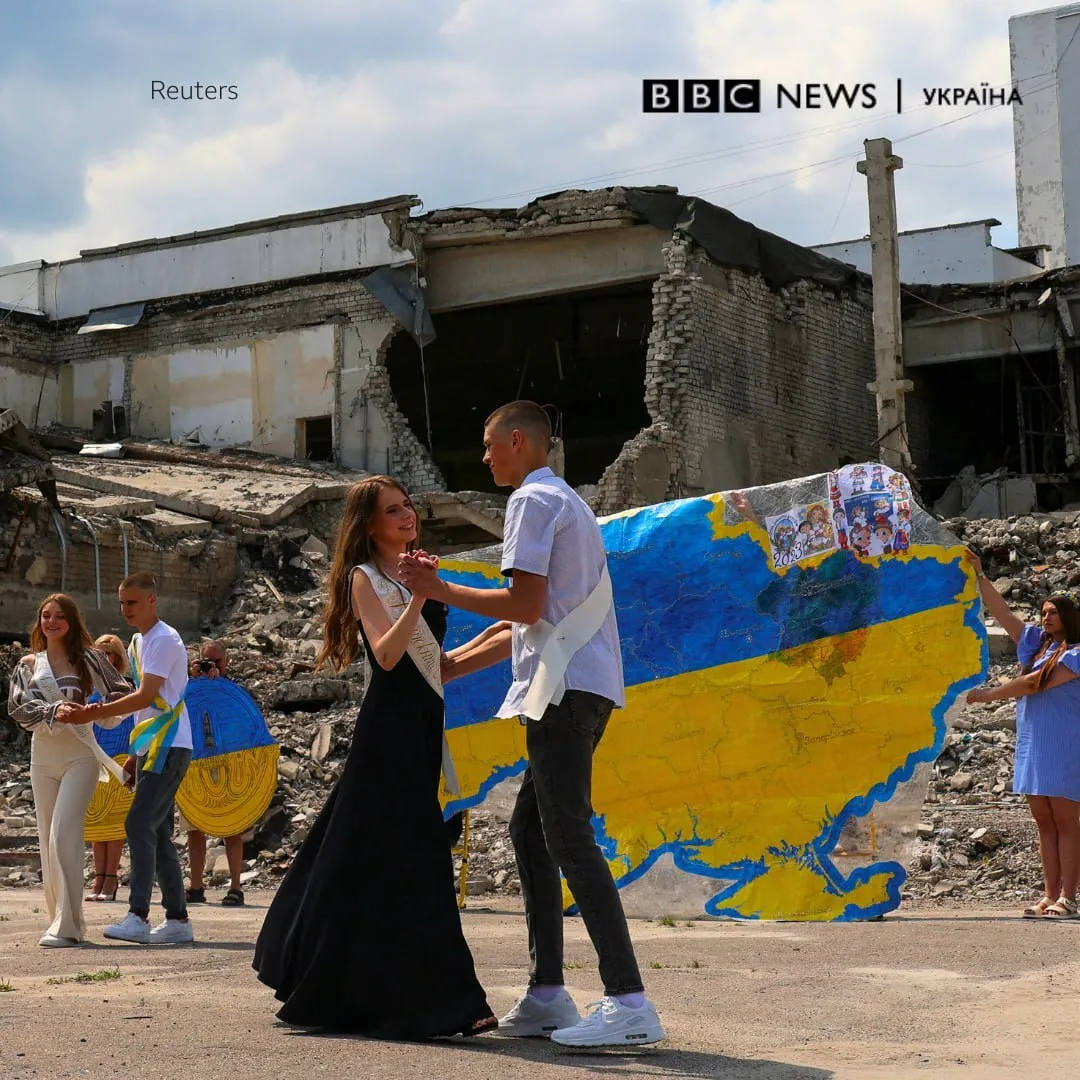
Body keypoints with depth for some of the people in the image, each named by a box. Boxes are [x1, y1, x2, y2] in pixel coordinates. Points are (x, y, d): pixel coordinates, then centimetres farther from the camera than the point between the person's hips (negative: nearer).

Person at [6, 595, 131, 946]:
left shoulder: (88, 659, 3)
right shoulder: (28, 665, 12)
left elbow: (120, 693, 4)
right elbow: (19, 707, 0)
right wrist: (53, 711, -17)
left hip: (80, 755, -4)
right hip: (43, 756, 4)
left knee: (64, 835, -15)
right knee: (48, 840, 7)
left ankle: (67, 925, -15)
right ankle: (59, 920, 16)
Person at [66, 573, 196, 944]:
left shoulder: (163, 640, -11)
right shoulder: (138, 642, 19)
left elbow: (145, 697, -19)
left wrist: (95, 714, -24)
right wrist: (136, 753, 20)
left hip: (168, 747, -10)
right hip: (151, 747, 10)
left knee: (140, 825, -17)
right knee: (157, 834, 9)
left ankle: (138, 917, -20)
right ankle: (178, 919, 12)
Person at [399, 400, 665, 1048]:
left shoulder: (533, 499, -6)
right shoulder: (569, 502, 24)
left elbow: (526, 606, -15)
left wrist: (440, 591, -6)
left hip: (566, 688, -10)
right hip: (582, 685, 10)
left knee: (570, 840, -13)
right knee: (530, 830, 13)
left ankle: (629, 1003, -17)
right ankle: (547, 994, 14)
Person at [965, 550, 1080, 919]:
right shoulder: (1036, 644, 16)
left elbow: (1036, 684, -13)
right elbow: (1001, 611, 15)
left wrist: (987, 695, -9)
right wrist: (978, 576, 9)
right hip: (1032, 745, 7)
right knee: (1045, 824, 6)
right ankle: (1049, 896, 7)